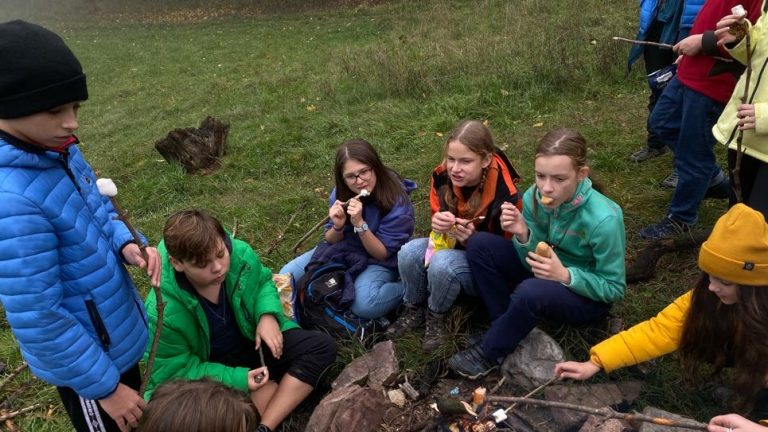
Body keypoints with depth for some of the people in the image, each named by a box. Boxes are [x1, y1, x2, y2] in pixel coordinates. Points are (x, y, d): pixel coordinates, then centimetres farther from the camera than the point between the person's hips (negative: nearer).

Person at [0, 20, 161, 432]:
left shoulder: (59, 152, -7)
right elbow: (38, 321, -28)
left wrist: (128, 245, -13)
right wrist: (105, 386, -17)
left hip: (119, 331, 8)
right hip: (84, 357, -7)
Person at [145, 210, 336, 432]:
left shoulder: (241, 255, -20)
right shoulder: (163, 312, -30)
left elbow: (263, 282, 3)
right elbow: (176, 370, -19)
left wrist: (267, 315, -18)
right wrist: (237, 379, -27)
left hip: (250, 341, 4)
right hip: (206, 370, -3)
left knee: (322, 347, -13)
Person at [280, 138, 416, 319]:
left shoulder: (396, 201, -24)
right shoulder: (341, 193, -10)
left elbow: (382, 254, -19)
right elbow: (330, 241, 0)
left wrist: (360, 224, -34)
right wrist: (337, 227, -24)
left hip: (378, 262, -5)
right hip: (342, 250, 5)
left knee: (363, 304, -34)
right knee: (286, 276, -7)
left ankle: (407, 288, -9)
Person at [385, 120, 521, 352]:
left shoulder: (505, 195, -28)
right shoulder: (442, 177, -15)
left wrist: (473, 239, -34)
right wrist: (438, 222, -23)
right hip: (452, 247, 5)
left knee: (442, 263, -35)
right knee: (409, 252, -25)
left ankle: (436, 317, -5)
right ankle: (414, 310, 1)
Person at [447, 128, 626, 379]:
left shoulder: (603, 220, -30)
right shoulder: (534, 197, -16)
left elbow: (614, 289, -18)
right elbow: (532, 262, -5)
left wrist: (566, 275, -34)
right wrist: (523, 237, -27)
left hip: (589, 296, -5)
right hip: (548, 275, 6)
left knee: (531, 292, -37)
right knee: (480, 244, -13)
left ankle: (490, 352, -9)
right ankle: (507, 329, -5)